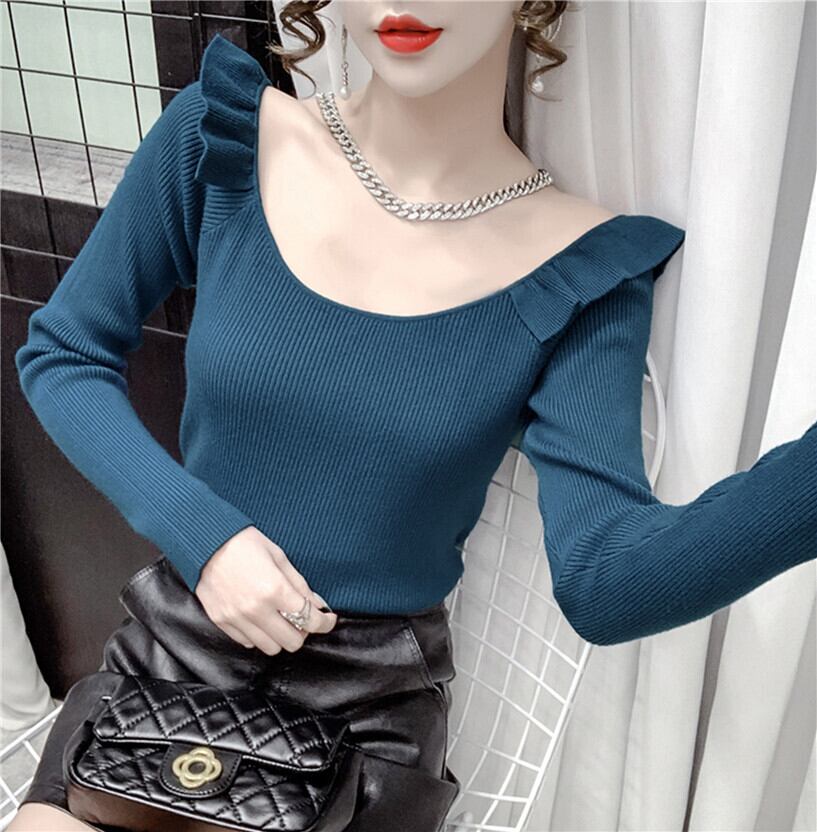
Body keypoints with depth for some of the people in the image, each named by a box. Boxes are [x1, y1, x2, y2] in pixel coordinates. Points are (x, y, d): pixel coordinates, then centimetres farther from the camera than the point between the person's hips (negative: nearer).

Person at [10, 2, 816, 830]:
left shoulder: (580, 270, -14)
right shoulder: (224, 137, -10)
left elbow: (606, 579, -23)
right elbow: (60, 353, -1)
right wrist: (197, 530, -16)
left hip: (373, 705, -1)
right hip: (170, 645, 2)